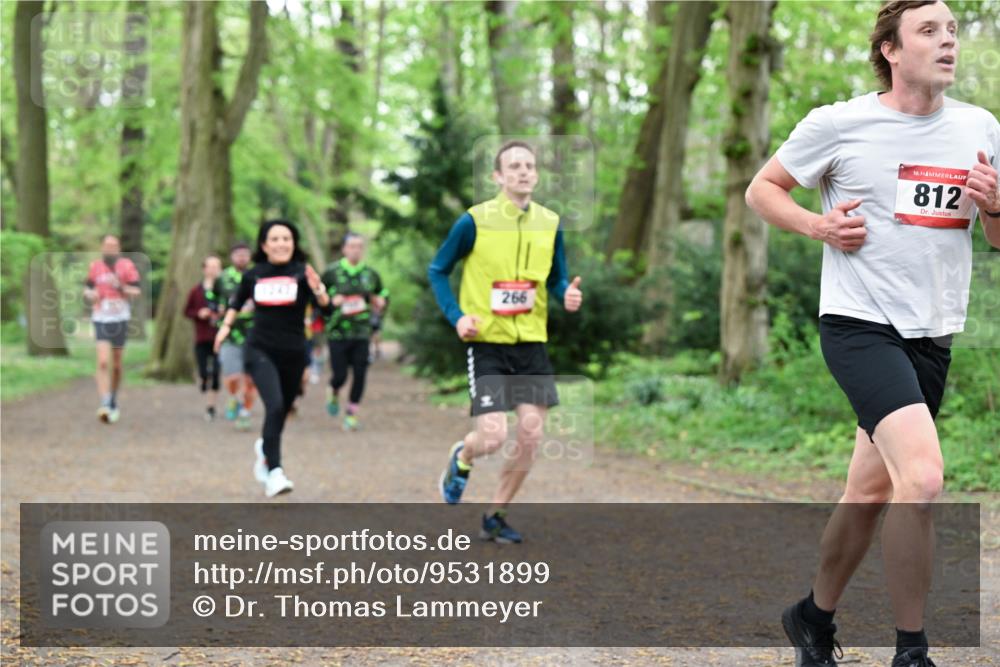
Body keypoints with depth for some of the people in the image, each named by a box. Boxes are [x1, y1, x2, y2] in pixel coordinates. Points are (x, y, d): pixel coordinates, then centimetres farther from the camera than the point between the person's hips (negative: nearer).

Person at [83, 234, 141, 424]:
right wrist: (90, 294, -7)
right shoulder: (95, 267, 4)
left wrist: (120, 287, -20)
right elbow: (87, 289, 16)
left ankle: (113, 403, 29)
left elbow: (137, 292, -3)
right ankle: (105, 405, -20)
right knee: (103, 363, -15)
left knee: (116, 365, 10)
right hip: (101, 320, 0)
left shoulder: (127, 266, -2)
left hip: (120, 320, 0)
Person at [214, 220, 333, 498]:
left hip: (293, 353, 1)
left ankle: (265, 446, 48)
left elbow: (326, 308, -20)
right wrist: (226, 324, 18)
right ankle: (274, 472, -26)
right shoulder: (253, 275, 1)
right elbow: (238, 300, 23)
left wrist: (318, 289, -38)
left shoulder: (302, 272, -7)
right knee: (275, 405, -23)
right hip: (260, 350, -1)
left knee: (281, 412, 15)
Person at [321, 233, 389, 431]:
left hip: (362, 334, 2)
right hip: (337, 333, -2)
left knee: (359, 376, -3)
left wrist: (379, 303, 0)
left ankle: (351, 415, 10)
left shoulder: (371, 274, 6)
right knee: (340, 376, -3)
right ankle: (333, 393, 33)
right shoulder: (331, 272, -2)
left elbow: (383, 294, 21)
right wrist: (331, 301, -14)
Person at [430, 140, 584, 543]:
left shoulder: (550, 223, 3)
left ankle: (496, 515, 17)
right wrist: (456, 316, -12)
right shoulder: (475, 221, -9)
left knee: (530, 434, -2)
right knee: (493, 437, -12)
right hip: (487, 343, -4)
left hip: (531, 343, 4)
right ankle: (461, 459, 26)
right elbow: (437, 271, 2)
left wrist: (567, 296, -10)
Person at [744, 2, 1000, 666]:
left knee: (870, 491, 12)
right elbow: (762, 189, 8)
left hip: (932, 336, 5)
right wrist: (821, 226, -10)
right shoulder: (838, 124, -4)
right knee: (923, 478, -23)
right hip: (860, 324, -5)